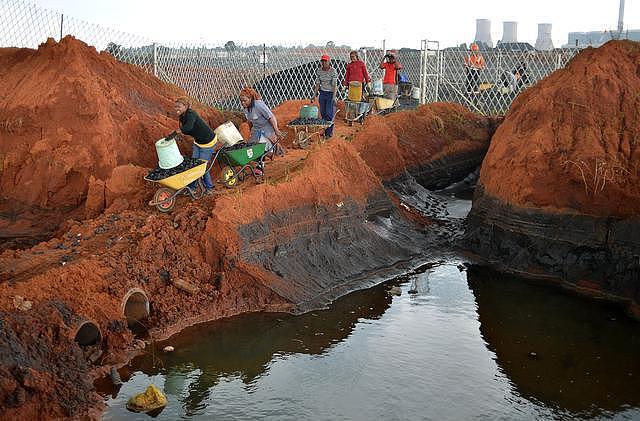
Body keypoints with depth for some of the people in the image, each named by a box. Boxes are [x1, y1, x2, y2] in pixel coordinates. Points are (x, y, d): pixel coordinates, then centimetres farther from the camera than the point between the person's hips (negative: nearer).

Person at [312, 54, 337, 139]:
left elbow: (334, 85, -15)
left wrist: (334, 96, -21)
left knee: (329, 113, -5)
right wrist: (315, 94, 5)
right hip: (322, 93, 5)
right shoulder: (319, 71, 3)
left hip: (331, 93, -5)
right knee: (323, 113, 6)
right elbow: (318, 83, 9)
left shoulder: (333, 71, -12)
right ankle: (325, 130, 19)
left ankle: (329, 132, 4)